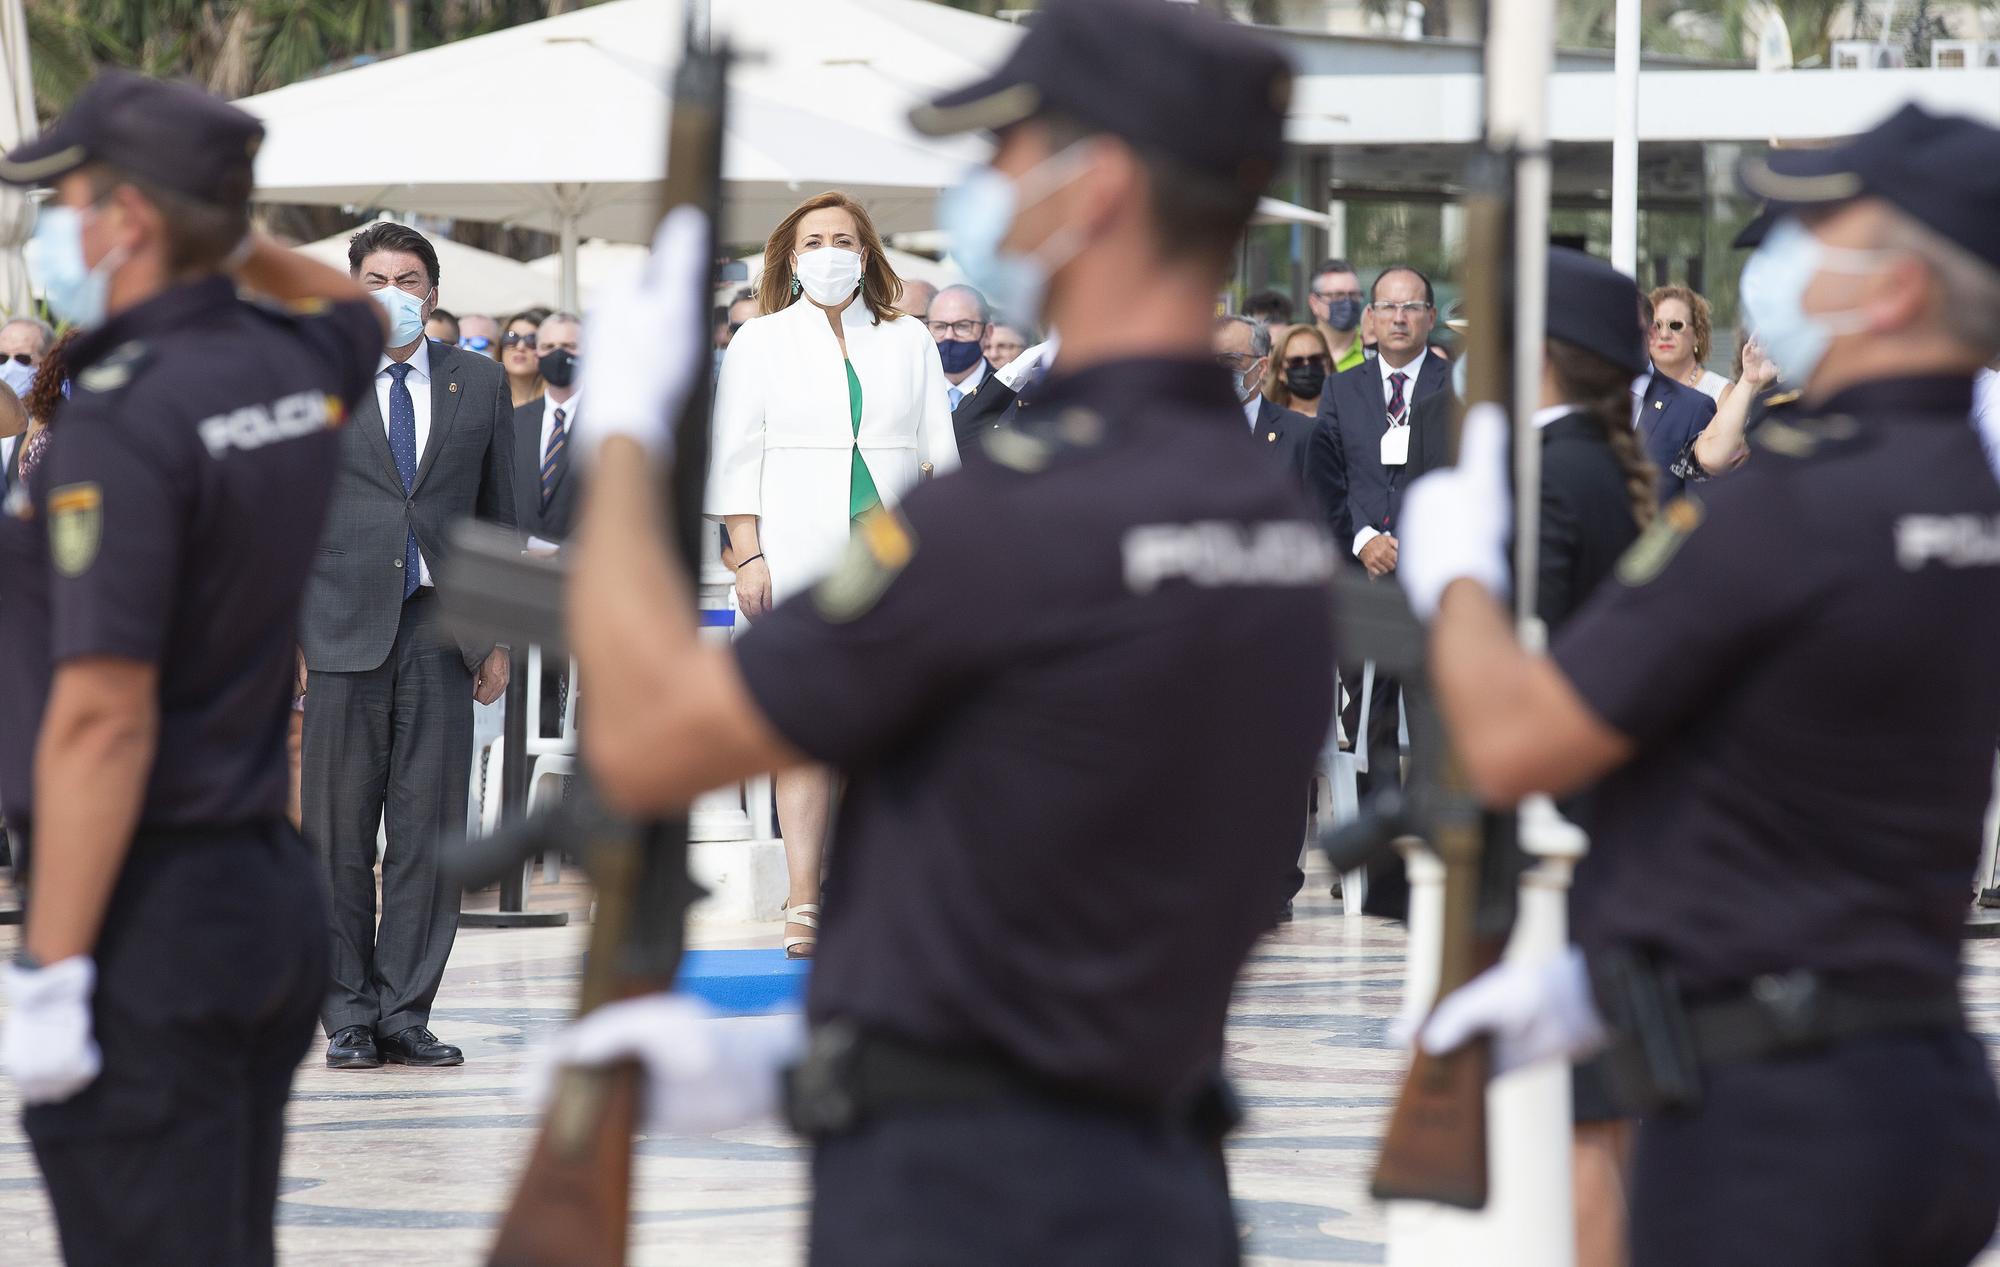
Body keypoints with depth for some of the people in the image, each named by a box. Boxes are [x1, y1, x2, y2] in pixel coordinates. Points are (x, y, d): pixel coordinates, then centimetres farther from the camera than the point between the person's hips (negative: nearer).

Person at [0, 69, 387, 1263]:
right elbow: (359, 311, 37)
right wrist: (237, 239, 24)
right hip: (273, 888, 9)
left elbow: (104, 717, -22)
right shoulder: (297, 370, 7)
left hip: (149, 916, -9)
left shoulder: (119, 424, -17)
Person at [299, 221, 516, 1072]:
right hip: (345, 626, -2)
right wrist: (277, 629, -3)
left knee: (430, 828, 0)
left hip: (438, 627, 2)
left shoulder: (480, 384, 11)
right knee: (339, 832, 0)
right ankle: (348, 1015, 6)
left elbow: (498, 515, 14)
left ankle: (406, 1011, 5)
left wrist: (498, 635, 9)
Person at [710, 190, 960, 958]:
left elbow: (939, 454, 13)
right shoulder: (760, 343, 11)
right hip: (798, 564, -1)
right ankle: (804, 903, -9)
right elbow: (736, 457, 7)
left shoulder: (908, 342, 15)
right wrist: (748, 557, -3)